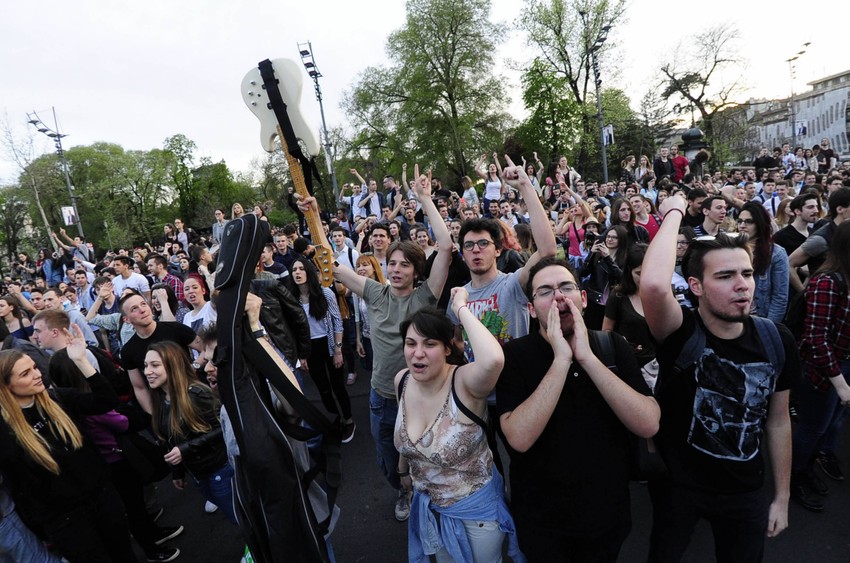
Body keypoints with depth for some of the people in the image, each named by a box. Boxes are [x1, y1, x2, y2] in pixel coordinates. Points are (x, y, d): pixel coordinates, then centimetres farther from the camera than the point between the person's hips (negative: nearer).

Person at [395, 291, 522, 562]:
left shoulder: (464, 382, -31)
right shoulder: (402, 380, -13)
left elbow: (493, 359, -56)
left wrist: (461, 308, -42)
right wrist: (403, 465, 23)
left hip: (476, 507, -4)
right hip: (429, 504, 5)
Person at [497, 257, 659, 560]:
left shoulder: (613, 346, -7)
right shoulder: (514, 354, -15)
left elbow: (648, 425, -19)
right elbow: (520, 439, -27)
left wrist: (586, 357, -27)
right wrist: (562, 360, -31)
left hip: (608, 514, 3)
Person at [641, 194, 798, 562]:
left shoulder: (777, 340, -11)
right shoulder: (680, 334, -25)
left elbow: (778, 420, 2)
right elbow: (653, 285, -49)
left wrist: (782, 497, 8)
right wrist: (674, 213, -34)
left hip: (745, 491, 3)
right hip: (677, 484, -3)